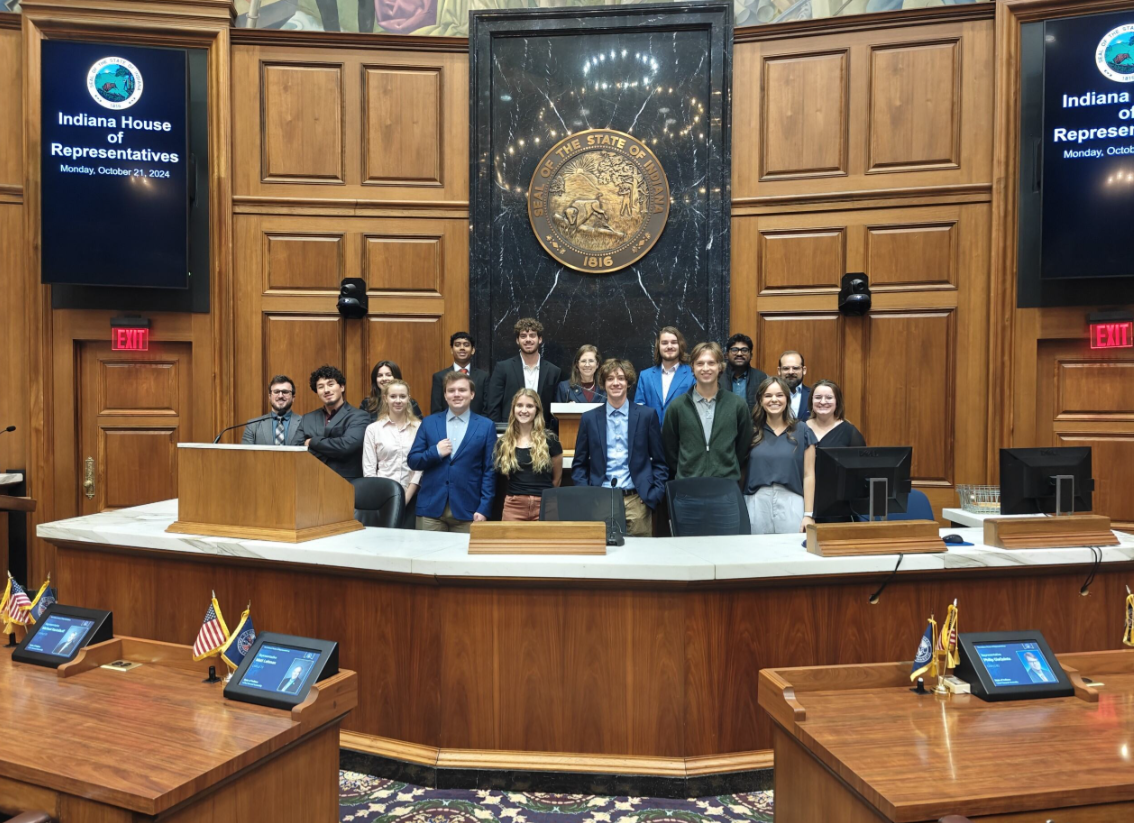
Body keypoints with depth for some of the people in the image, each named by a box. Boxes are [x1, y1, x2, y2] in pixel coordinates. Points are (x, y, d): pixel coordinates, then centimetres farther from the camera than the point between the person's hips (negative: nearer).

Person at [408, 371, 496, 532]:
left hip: (467, 510, -1)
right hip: (431, 508, 2)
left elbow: (490, 470, 0)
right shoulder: (429, 423, 8)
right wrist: (435, 452, -11)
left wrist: (484, 508, -6)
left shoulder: (486, 426, 2)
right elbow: (412, 461, 8)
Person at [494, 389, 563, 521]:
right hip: (513, 506, 1)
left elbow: (557, 476, 9)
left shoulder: (549, 439, -1)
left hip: (544, 505, -1)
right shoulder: (503, 442, 5)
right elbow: (499, 473, 13)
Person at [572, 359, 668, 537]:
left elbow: (659, 462, 7)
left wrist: (654, 496, -3)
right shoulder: (589, 418, 7)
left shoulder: (647, 415, 4)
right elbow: (579, 464, 11)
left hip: (637, 501, 0)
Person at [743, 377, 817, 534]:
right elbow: (742, 471, 9)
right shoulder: (751, 431, 6)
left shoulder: (802, 431, 5)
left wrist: (808, 514, -3)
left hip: (791, 504, -1)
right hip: (757, 504, 1)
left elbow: (808, 475, 2)